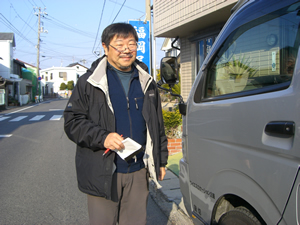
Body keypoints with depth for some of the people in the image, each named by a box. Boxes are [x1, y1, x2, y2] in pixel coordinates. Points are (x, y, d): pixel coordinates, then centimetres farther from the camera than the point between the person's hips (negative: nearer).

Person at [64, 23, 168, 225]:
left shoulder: (147, 83, 13)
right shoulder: (89, 82, -1)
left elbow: (158, 126, 18)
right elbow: (73, 121, -3)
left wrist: (161, 161, 16)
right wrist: (102, 138, -18)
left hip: (138, 172, 4)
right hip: (102, 172, -3)